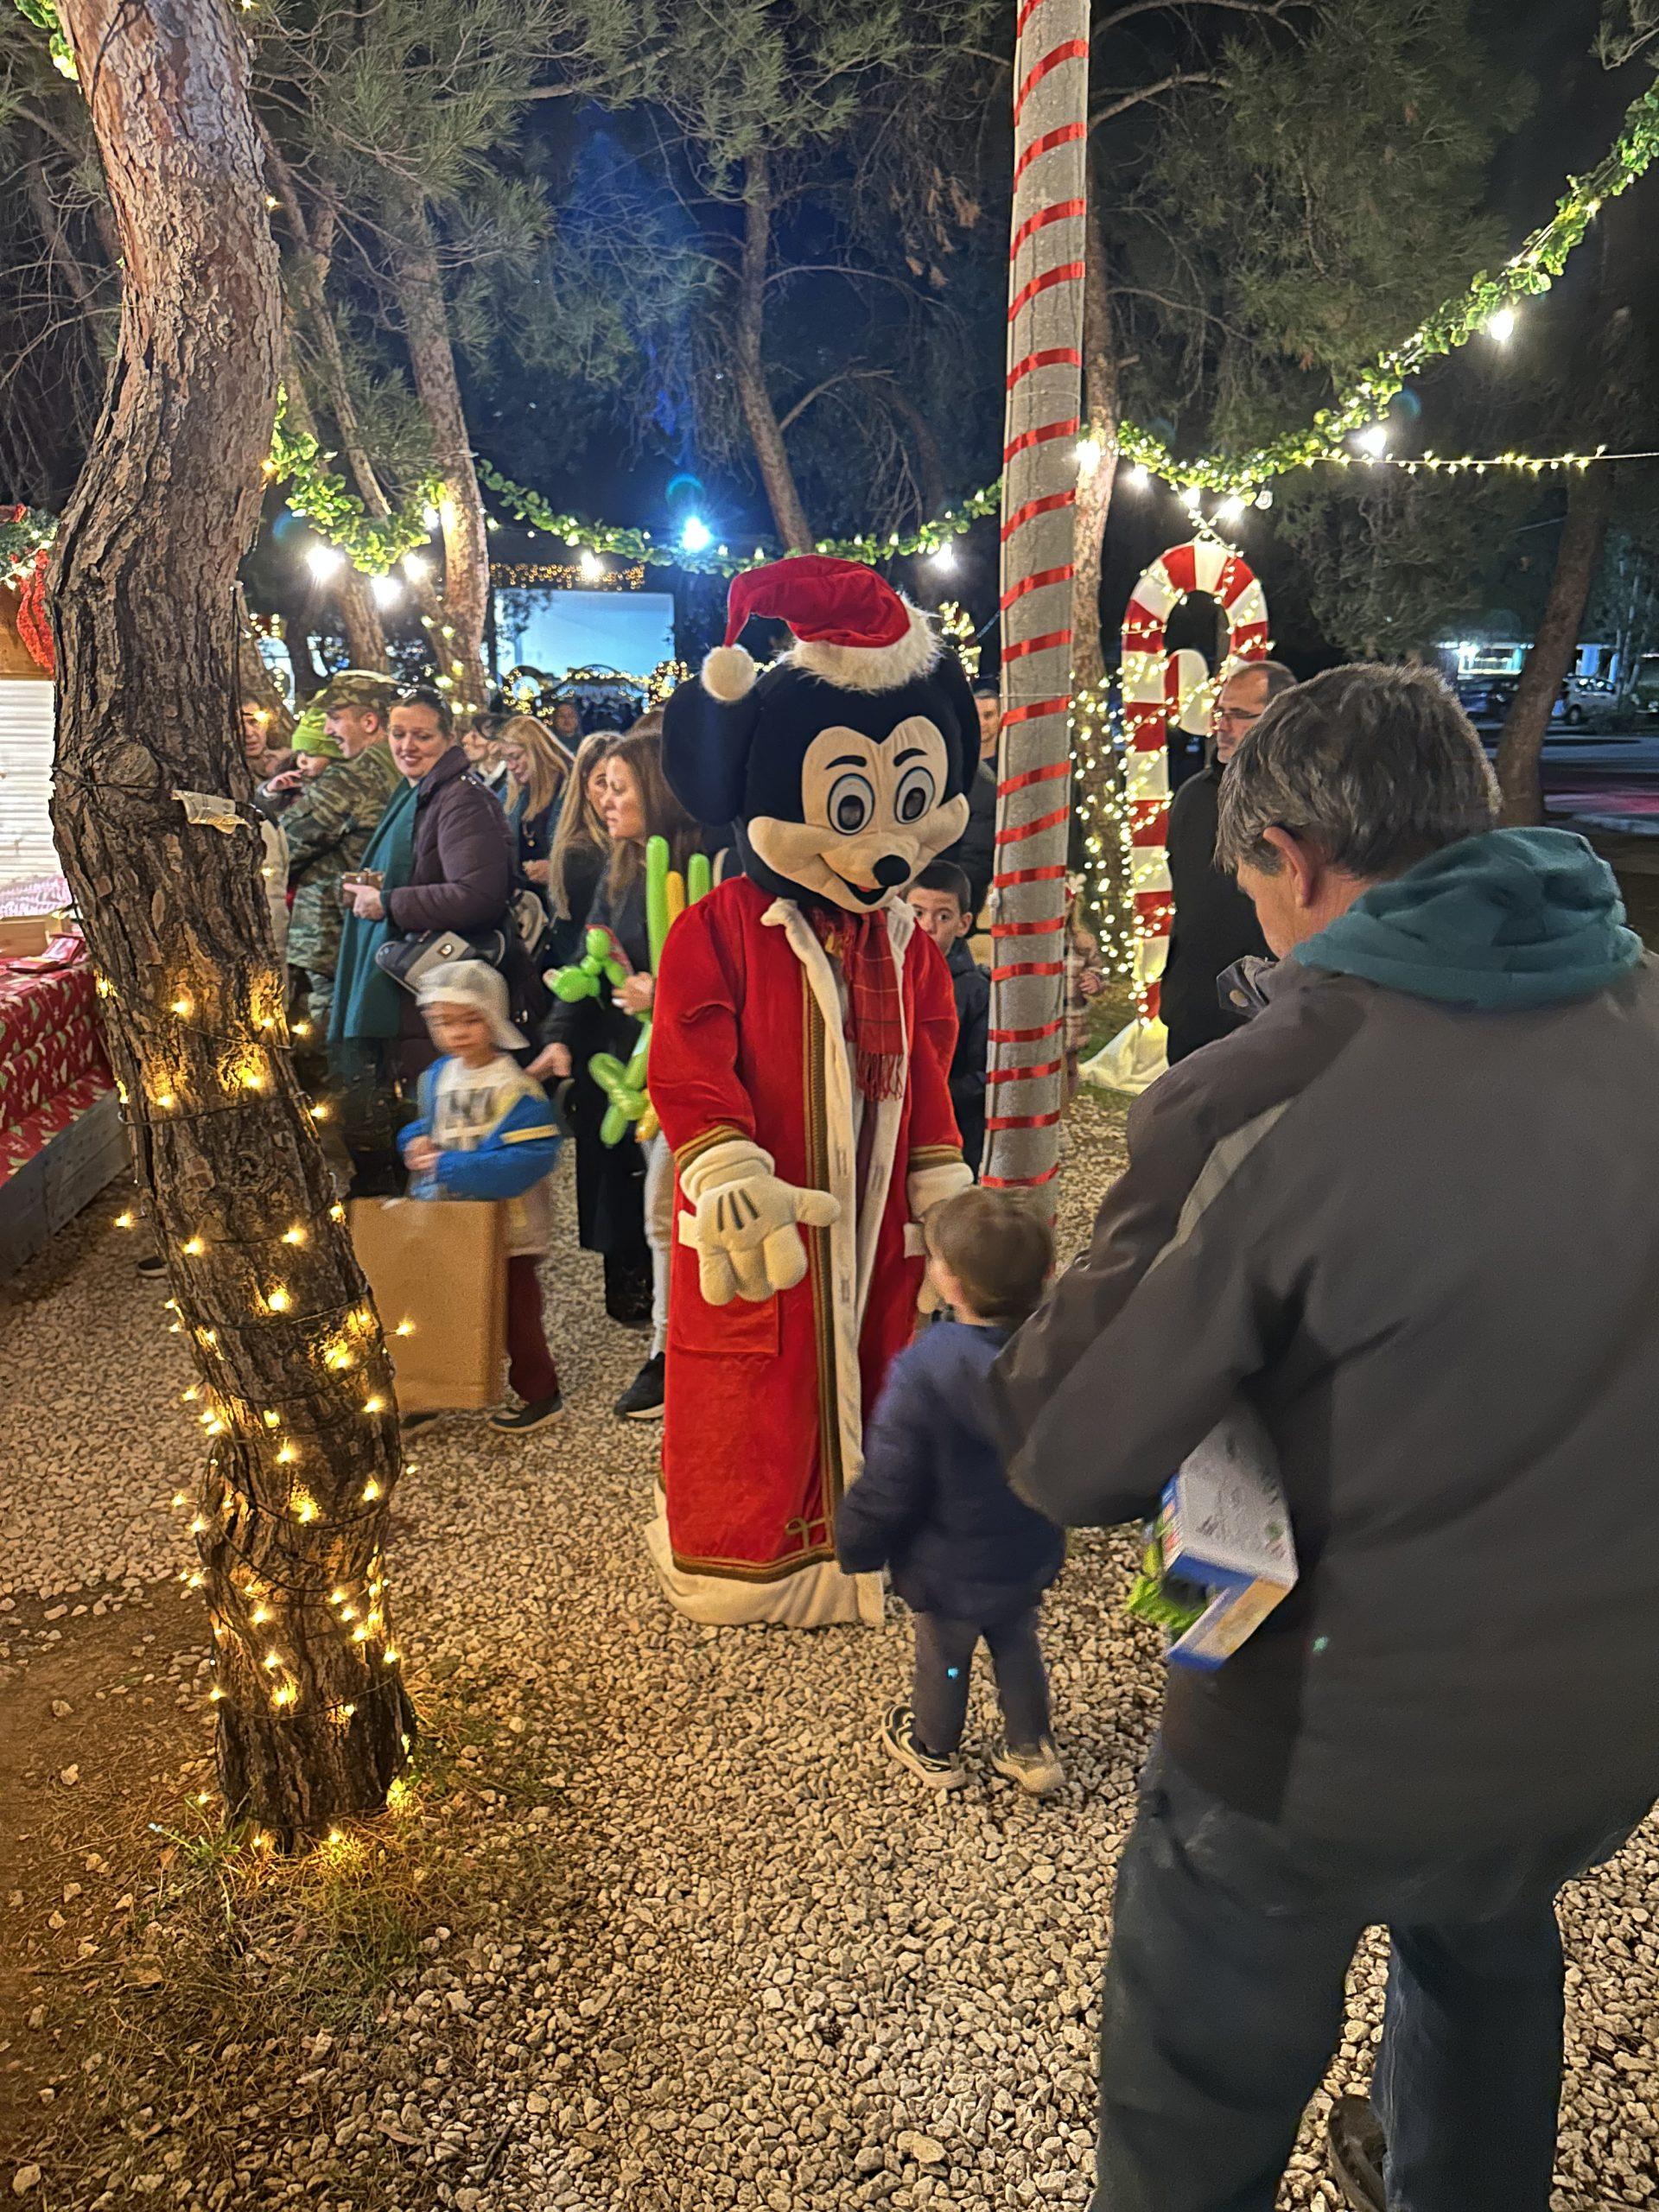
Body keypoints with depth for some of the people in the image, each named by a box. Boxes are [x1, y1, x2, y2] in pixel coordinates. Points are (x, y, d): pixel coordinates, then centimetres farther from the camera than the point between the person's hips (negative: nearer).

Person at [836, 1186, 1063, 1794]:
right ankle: (1032, 1748, 45)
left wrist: (853, 1542, -6)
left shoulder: (923, 1370, -34)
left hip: (951, 1567, -4)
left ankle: (933, 1749, 47)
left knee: (944, 1654, 22)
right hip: (1031, 1555, 4)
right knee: (1017, 1641, 29)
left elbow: (887, 1484, -25)